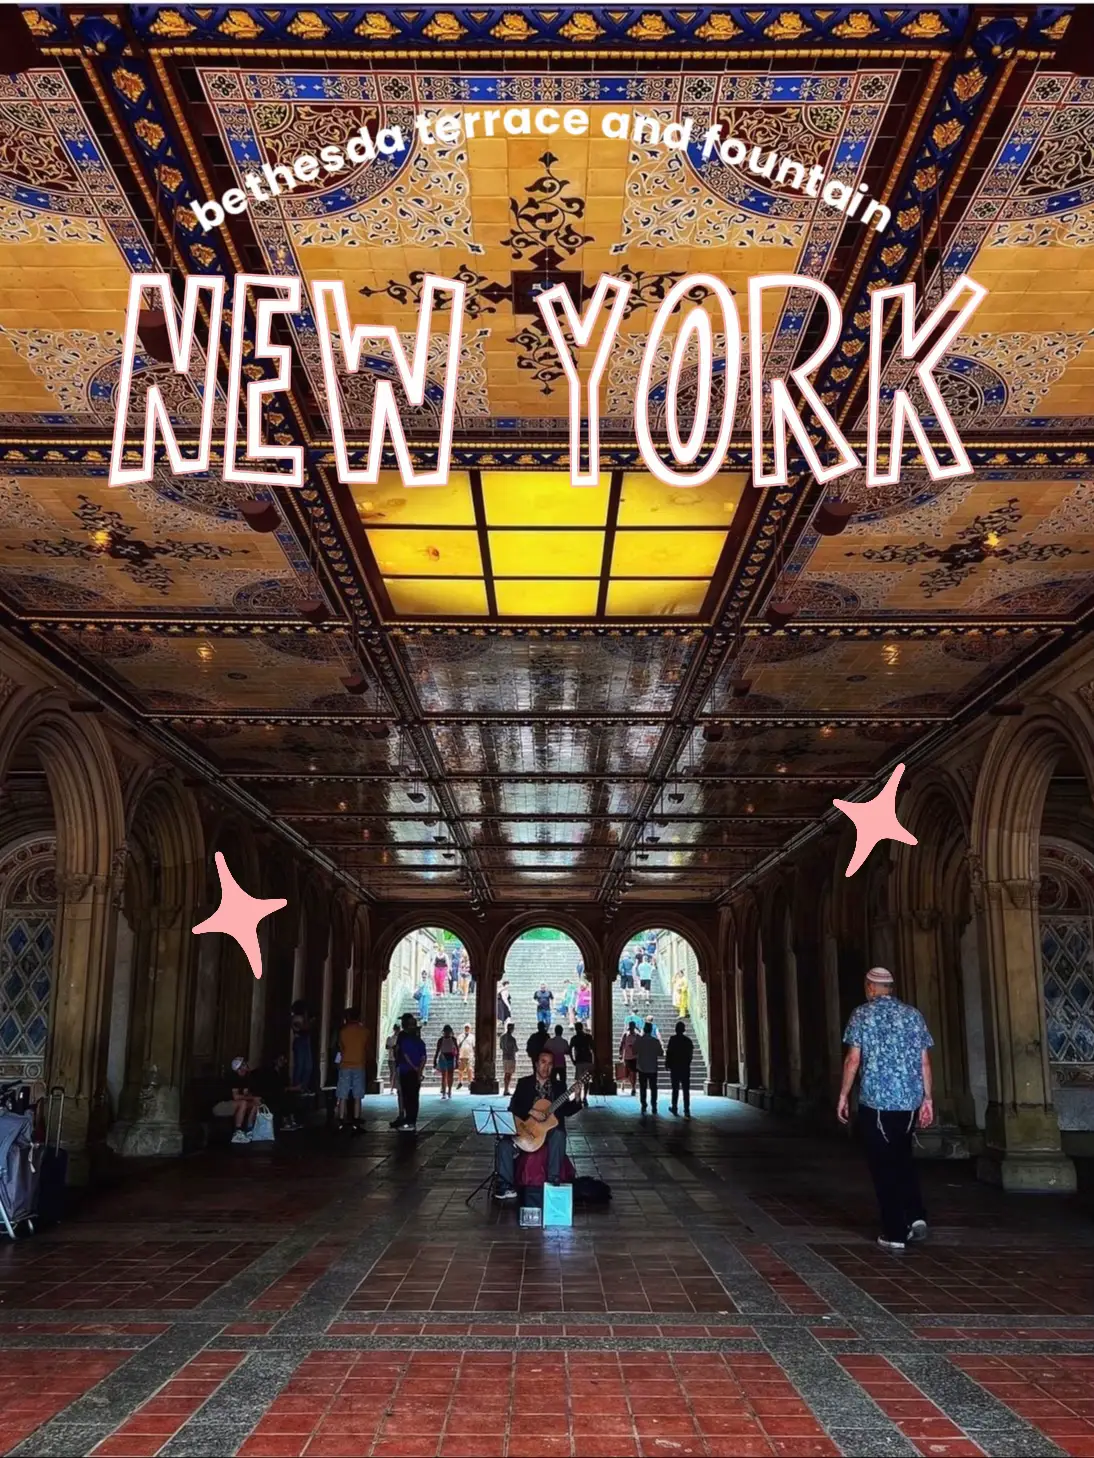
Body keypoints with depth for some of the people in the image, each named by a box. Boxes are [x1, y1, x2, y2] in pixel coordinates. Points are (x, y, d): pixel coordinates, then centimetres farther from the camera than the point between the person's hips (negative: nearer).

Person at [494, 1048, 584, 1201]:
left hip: (550, 1128, 0)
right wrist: (530, 1112, -21)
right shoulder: (524, 1083, 4)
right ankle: (506, 1186, -13)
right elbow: (512, 1108, -5)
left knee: (559, 1135, -34)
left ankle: (553, 1181, -29)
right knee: (504, 1144, -24)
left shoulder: (558, 1086, 7)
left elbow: (567, 1111, 2)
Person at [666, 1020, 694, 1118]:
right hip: (685, 1068, 2)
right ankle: (687, 1111, -4)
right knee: (686, 1090, 2)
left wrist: (667, 1064, 0)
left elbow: (669, 1052, -11)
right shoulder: (688, 1040, 2)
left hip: (675, 1067, -2)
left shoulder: (673, 1039, -9)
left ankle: (674, 1107, 18)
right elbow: (691, 1054, 7)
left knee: (675, 1088, 11)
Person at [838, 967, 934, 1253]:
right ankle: (916, 1216, 10)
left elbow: (853, 1059, -7)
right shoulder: (913, 1014, 7)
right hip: (910, 1100, 4)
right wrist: (927, 1099, 12)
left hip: (875, 1100, -4)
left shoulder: (862, 1014, -3)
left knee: (884, 1166, 4)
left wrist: (843, 1096, 0)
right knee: (903, 1159, 22)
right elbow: (924, 1061, 6)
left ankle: (895, 1234, 6)